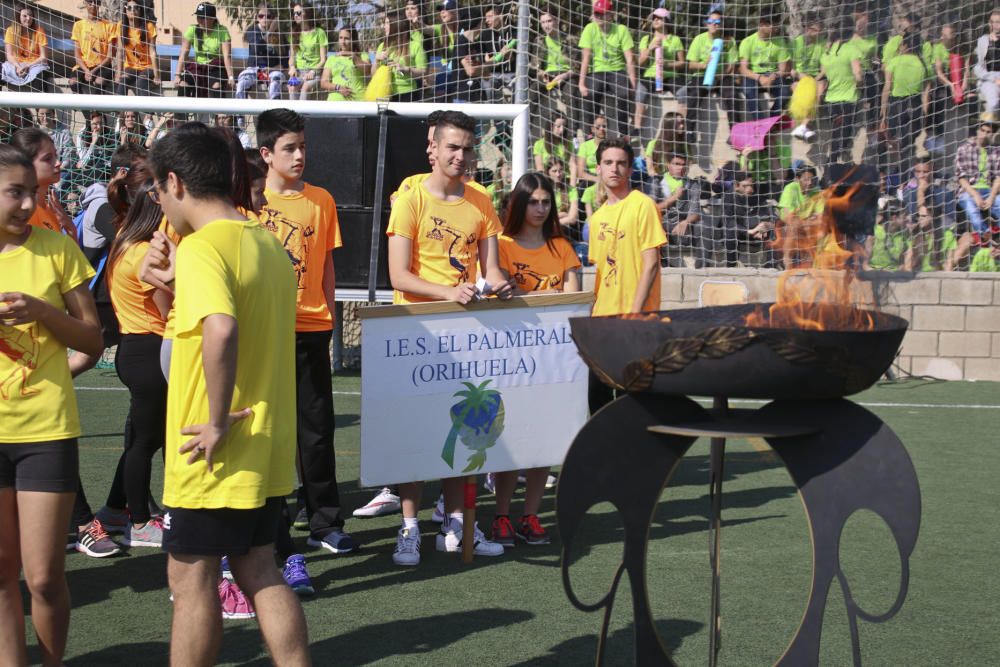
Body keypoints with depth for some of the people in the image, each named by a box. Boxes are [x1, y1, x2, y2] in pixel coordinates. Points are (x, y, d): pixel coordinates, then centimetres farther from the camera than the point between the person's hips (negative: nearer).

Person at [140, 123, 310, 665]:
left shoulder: (201, 247, -18)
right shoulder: (268, 243, 9)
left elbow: (221, 331, -35)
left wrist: (217, 423, -25)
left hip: (216, 454, -8)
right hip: (266, 451, 8)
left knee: (190, 579, 5)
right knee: (258, 572, 15)